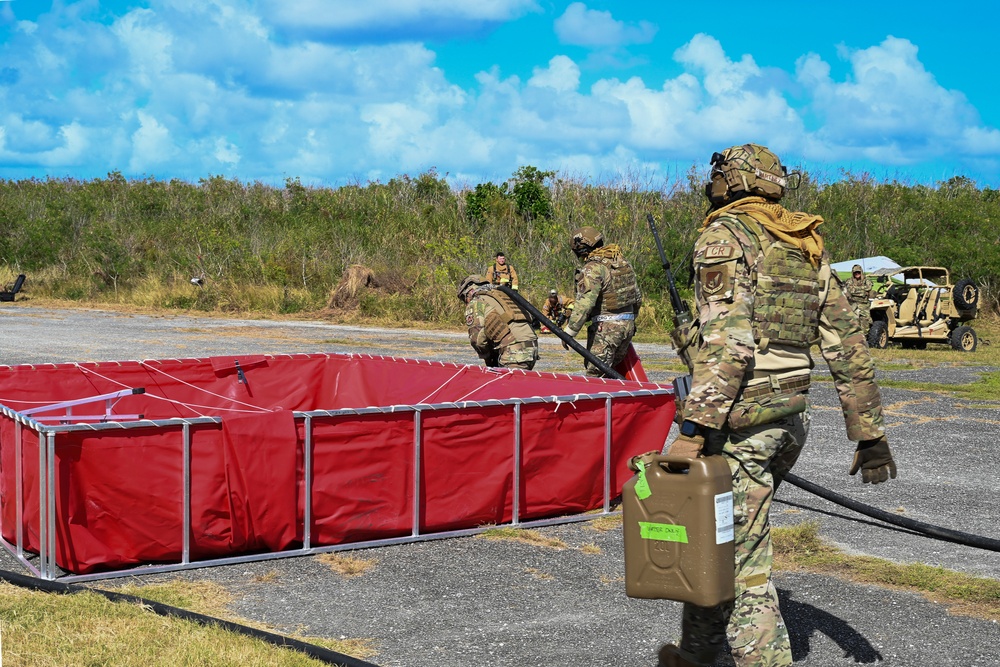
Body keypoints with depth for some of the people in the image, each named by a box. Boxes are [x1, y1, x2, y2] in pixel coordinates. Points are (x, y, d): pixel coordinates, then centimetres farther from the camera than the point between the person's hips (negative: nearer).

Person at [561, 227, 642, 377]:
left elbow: (584, 304, -23)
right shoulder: (623, 262, 11)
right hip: (627, 325, 9)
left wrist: (569, 332, -18)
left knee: (595, 373, -3)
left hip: (605, 327, -8)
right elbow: (637, 297, 19)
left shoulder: (592, 269, -15)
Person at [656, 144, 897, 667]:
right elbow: (848, 345, 13)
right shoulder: (809, 248, 15)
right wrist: (870, 433, 15)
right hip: (791, 418, 8)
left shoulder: (724, 236, -8)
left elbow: (727, 339, -22)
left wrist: (695, 428, -26)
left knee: (741, 563, -5)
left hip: (739, 422, -8)